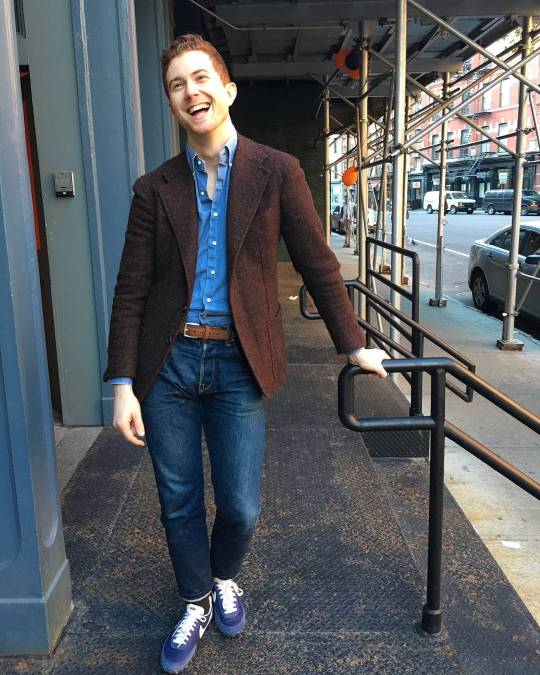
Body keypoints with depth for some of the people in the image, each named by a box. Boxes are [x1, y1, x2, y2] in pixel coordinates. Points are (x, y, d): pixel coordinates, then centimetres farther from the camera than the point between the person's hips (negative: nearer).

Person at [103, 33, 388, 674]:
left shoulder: (277, 172, 1)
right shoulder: (154, 188, 4)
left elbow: (318, 265, 4)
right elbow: (130, 292, 1)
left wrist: (354, 346, 5)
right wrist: (122, 383, -4)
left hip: (240, 365, -1)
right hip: (168, 363, 2)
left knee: (241, 507, 6)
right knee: (179, 505, 12)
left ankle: (224, 578, 41)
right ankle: (196, 603, 40)